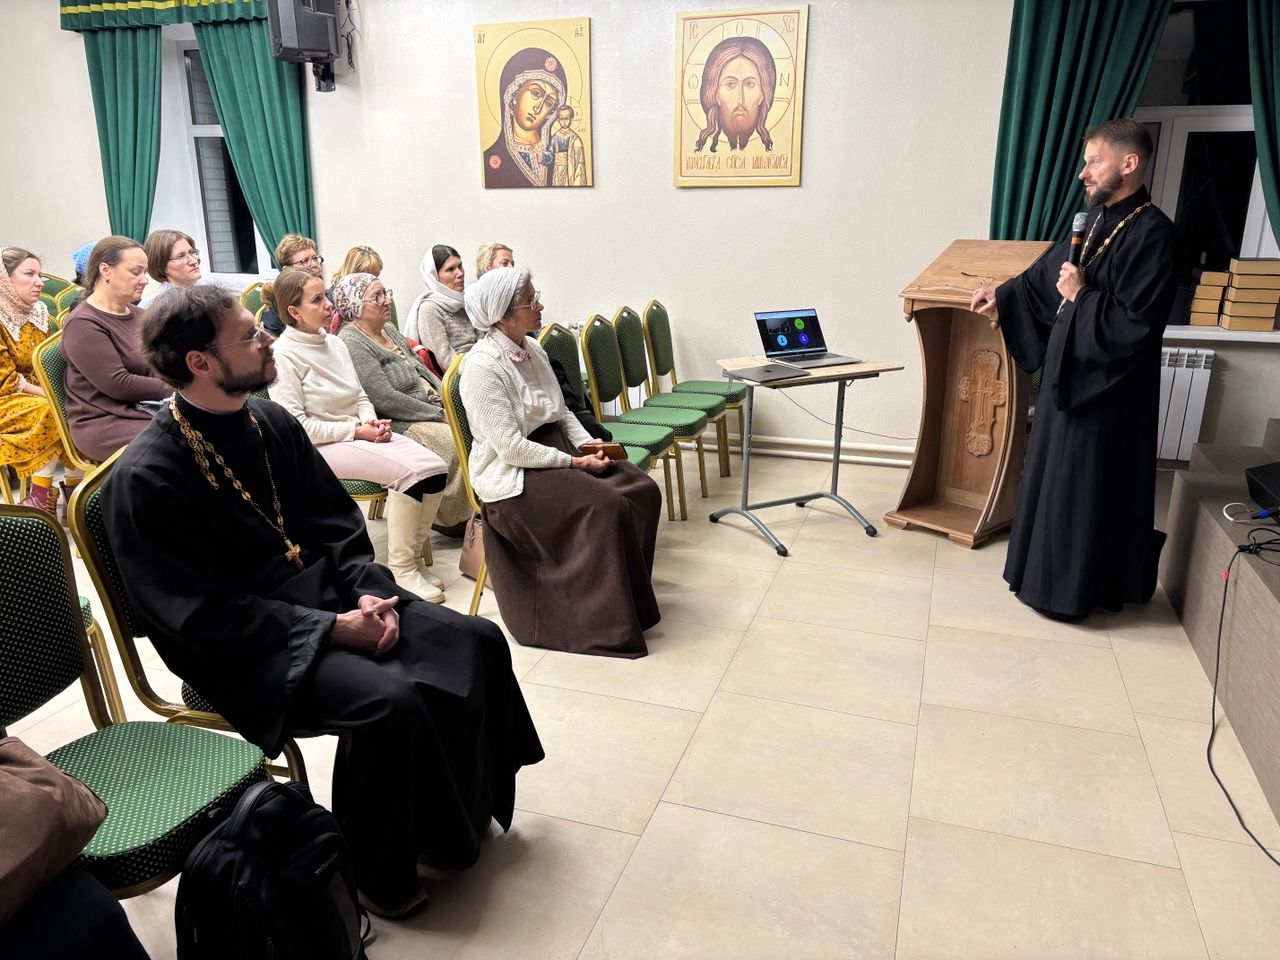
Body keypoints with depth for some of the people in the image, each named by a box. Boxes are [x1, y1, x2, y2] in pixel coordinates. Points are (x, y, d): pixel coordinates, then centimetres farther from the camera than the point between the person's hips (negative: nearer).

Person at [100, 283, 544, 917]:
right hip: (241, 646, -7)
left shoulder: (271, 422, 2)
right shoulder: (144, 481, -18)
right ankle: (378, 875, -2)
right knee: (391, 701, -29)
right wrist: (330, 627, -22)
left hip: (326, 594, 7)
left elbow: (336, 522, 9)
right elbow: (201, 612, -18)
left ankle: (463, 810, 17)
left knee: (477, 644, -5)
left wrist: (369, 592, -9)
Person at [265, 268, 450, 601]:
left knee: (435, 468, -14)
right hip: (323, 447, -7)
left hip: (360, 433, 7)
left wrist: (372, 421, -6)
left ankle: (412, 553, 0)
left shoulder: (333, 342, 12)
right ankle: (401, 569, -14)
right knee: (409, 472, -28)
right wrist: (355, 431, -17)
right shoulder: (284, 354, -11)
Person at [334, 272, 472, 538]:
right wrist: (439, 414, -17)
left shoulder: (389, 331, 15)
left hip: (433, 406, 9)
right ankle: (451, 518, -9)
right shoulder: (351, 344, -13)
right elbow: (385, 399, -20)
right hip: (398, 423, -9)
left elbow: (422, 370, 20)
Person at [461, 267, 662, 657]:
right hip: (511, 476, -8)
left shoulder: (532, 349, 7)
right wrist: (575, 463, -19)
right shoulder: (483, 366, -18)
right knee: (606, 507, -26)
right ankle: (609, 623, -11)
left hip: (555, 451, 8)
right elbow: (511, 448, -22)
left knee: (643, 490, -8)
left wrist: (587, 444, -3)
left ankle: (631, 598, 6)